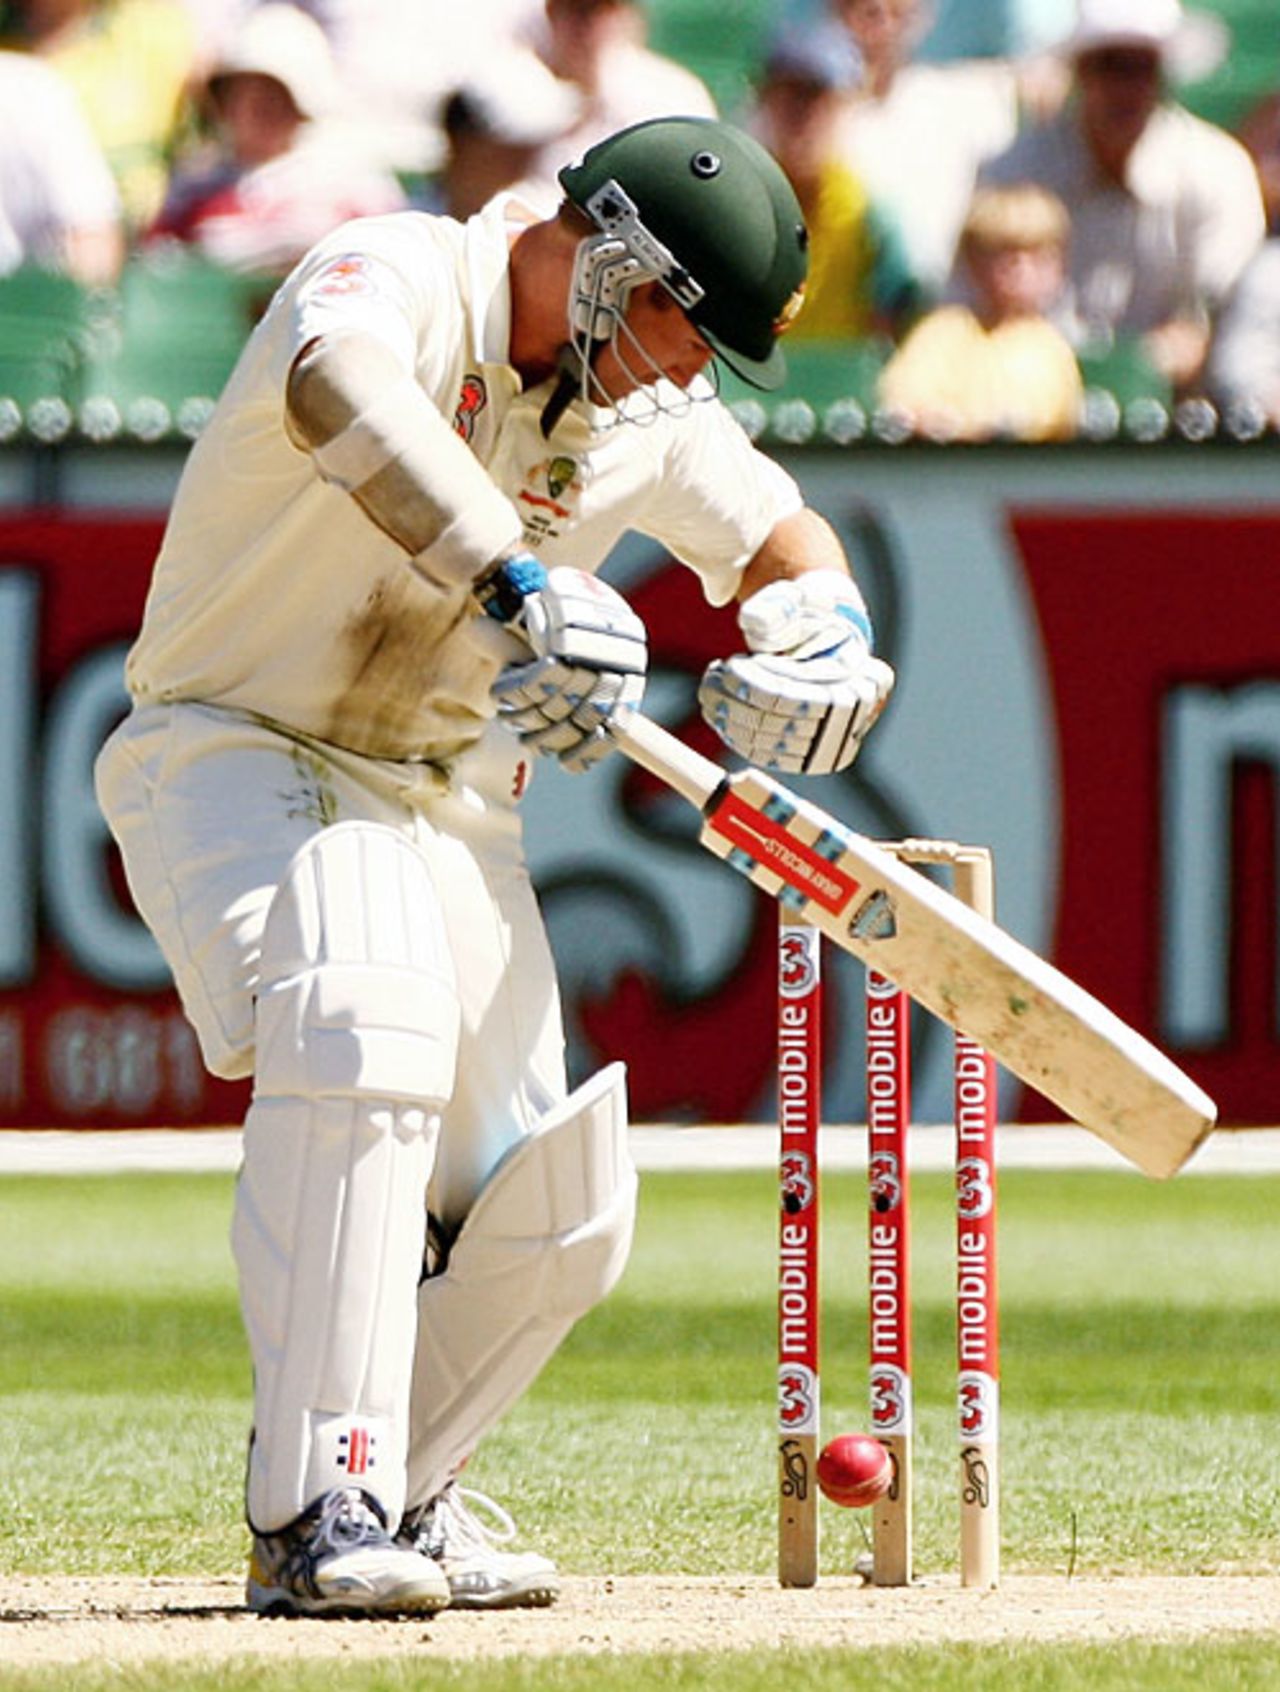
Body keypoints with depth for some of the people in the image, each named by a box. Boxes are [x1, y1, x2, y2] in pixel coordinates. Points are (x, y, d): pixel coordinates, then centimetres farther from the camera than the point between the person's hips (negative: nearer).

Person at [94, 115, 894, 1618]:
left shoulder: (648, 414, 3)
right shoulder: (400, 278, -20)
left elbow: (782, 537, 18)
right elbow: (337, 387, -44)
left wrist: (822, 638, -7)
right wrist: (519, 589, -56)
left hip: (444, 803, 8)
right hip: (236, 759, -7)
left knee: (554, 1220, 0)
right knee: (361, 1030, -35)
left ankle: (396, 1495, 25)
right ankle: (317, 1521, -34)